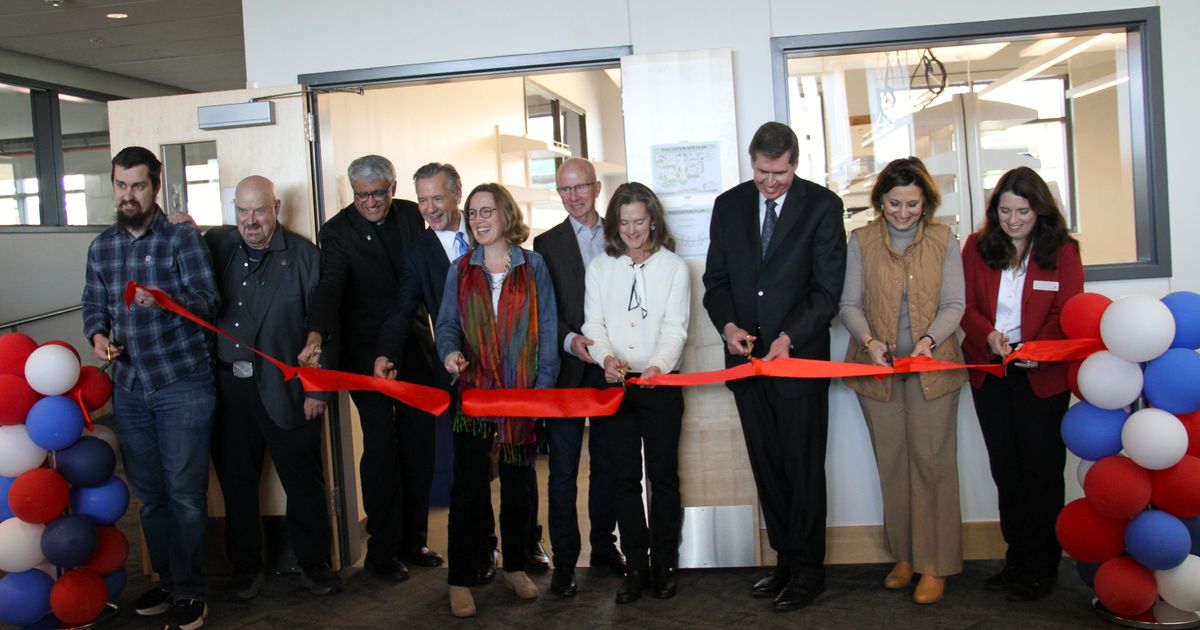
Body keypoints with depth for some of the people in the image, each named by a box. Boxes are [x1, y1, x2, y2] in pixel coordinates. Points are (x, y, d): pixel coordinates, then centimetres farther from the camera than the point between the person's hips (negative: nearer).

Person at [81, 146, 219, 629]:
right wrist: (98, 335, -5)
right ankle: (167, 581, 28)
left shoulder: (181, 237, -6)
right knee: (148, 494, 14)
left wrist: (164, 300, -32)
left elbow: (208, 298, -14)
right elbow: (93, 304, 16)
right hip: (129, 387, 5)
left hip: (182, 385, -5)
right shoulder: (102, 247, 10)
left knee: (184, 493, 0)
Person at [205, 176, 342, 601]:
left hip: (285, 389, -3)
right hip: (227, 387, 3)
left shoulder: (304, 256, -3)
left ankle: (314, 564, 23)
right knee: (237, 482, 12)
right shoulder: (215, 245, 7)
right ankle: (246, 569, 28)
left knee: (303, 482, 7)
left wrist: (318, 389, -8)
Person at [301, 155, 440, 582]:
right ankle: (381, 551, 12)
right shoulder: (337, 232, -9)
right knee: (380, 447, -3)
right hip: (366, 351, -5)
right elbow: (330, 287, -23)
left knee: (419, 445, 9)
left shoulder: (411, 215, 5)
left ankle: (412, 541, 23)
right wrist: (316, 336, -39)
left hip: (413, 346, 5)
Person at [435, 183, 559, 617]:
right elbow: (447, 324, 4)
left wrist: (544, 382, -9)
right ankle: (461, 580, 11)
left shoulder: (532, 266, 3)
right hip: (474, 391, 0)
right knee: (468, 488, 0)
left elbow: (547, 328, 0)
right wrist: (450, 352, -19)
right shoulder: (460, 271, 6)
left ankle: (515, 568, 27)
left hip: (522, 394, 0)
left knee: (518, 487, 11)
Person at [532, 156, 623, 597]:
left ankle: (604, 546, 26)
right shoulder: (547, 243, 4)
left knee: (608, 462, 12)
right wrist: (570, 340, -18)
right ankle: (564, 560, 9)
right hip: (567, 367, -2)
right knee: (563, 468, 1)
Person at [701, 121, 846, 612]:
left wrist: (789, 338, -18)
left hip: (800, 355, -4)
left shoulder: (822, 205, -4)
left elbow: (827, 289, -8)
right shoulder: (728, 205, 7)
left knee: (803, 468, 2)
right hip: (747, 355, 4)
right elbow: (715, 278, 10)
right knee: (767, 468, 11)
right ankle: (785, 560, 24)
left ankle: (807, 571, 14)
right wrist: (728, 325, -8)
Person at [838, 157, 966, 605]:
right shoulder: (862, 241, 3)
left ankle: (934, 564, 9)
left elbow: (953, 305, 0)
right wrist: (869, 341, -17)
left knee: (931, 462, -1)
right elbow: (850, 304, 1)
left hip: (932, 366, -1)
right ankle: (904, 556, 23)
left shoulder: (943, 239, 2)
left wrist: (929, 340, -18)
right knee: (891, 464, 9)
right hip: (878, 367, 1)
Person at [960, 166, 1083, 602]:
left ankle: (1042, 568, 15)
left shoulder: (1062, 251, -3)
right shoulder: (977, 247, 4)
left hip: (1041, 375, -3)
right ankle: (1016, 560, 24)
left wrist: (1038, 348, -26)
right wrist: (988, 335, -19)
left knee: (1042, 468, 3)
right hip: (989, 373, 3)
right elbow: (966, 305, 1)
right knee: (1006, 470, 12)